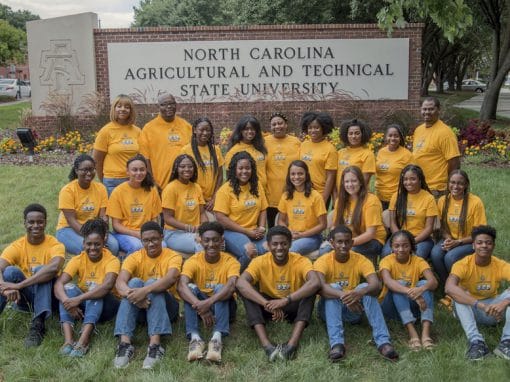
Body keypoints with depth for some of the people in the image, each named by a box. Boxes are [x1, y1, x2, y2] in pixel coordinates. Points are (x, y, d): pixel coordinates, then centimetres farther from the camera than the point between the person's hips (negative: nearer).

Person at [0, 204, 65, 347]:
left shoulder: (55, 245, -15)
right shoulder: (16, 247, -7)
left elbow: (54, 267, -38)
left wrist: (19, 285, -43)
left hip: (48, 296, -2)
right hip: (25, 297, 2)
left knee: (40, 270, -29)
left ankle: (38, 325, -34)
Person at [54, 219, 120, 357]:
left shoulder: (111, 260, -15)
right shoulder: (78, 260, -6)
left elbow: (107, 286, -35)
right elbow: (59, 284, -21)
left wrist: (79, 299, -44)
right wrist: (68, 302, -40)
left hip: (105, 306, -3)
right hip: (82, 307, 3)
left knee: (95, 289, -31)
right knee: (69, 287, -24)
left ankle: (83, 340, -45)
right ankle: (68, 339, -39)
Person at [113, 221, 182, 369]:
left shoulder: (172, 256, -7)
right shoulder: (134, 257, -1)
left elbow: (171, 279, -30)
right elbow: (120, 282, -20)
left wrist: (146, 290, -45)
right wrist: (133, 294, -41)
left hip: (166, 307, -2)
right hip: (139, 308, 2)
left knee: (151, 283, -30)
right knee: (134, 282, -26)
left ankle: (155, 344, -43)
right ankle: (125, 342, -38)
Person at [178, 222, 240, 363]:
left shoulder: (230, 261, -14)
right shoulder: (193, 261, -11)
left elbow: (232, 286, -34)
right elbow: (181, 286, -30)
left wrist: (209, 302, -51)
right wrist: (200, 306, -47)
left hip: (223, 305, -1)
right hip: (200, 304, 1)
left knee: (220, 287, -30)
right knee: (191, 287, -27)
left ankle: (217, 337, -45)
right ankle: (195, 338, -39)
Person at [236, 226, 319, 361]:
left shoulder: (300, 261, -17)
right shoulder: (260, 261, -15)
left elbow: (315, 283, -37)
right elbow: (241, 283, -32)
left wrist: (286, 300, -47)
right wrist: (267, 304, -45)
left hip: (293, 307, -1)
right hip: (269, 307, 1)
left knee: (311, 287, -29)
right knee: (245, 289, -26)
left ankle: (293, 343, -42)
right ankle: (266, 344, -41)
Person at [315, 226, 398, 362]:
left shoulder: (360, 260, -9)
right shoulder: (323, 261, -14)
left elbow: (376, 285, -26)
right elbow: (320, 286, -34)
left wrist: (360, 292, -48)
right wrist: (343, 295, -51)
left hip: (353, 311, 1)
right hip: (329, 309, -1)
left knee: (364, 287, -26)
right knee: (334, 287, -30)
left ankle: (383, 341, -35)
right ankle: (336, 343, -42)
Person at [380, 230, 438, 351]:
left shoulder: (418, 261, -7)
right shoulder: (387, 261, -12)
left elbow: (434, 282, -25)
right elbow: (388, 282, -35)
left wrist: (421, 289, -48)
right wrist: (411, 292, -51)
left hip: (412, 306, 2)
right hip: (392, 307, -2)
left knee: (424, 284, -25)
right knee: (399, 285, -30)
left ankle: (426, 333, -41)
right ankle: (412, 333, -42)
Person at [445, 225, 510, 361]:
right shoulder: (463, 264, -21)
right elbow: (449, 288, -42)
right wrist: (480, 305, -51)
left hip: (493, 311, 2)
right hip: (470, 310, -1)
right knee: (458, 294, -32)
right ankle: (476, 342, -38)